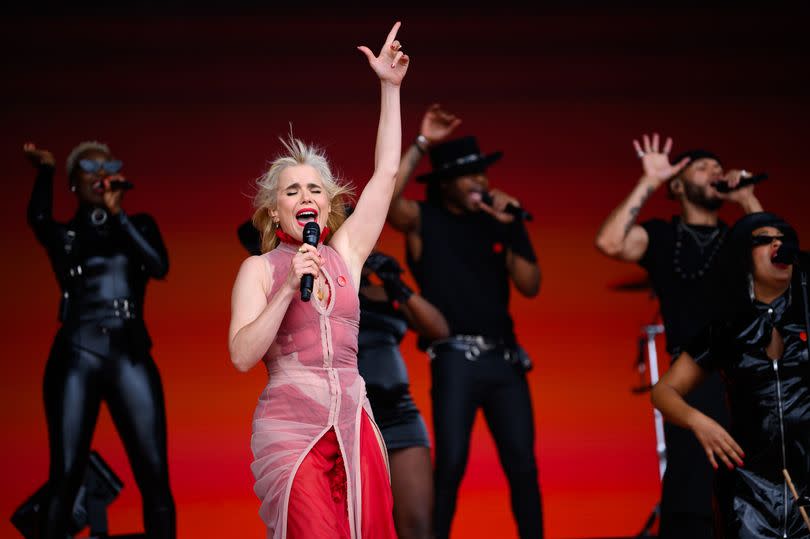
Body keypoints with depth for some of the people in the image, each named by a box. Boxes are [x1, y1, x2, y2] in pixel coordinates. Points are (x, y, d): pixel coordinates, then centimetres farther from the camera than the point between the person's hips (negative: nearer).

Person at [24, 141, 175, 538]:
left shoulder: (139, 226, 17)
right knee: (64, 476, -6)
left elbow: (160, 267, -3)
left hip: (131, 357, 1)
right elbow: (38, 218, -11)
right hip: (76, 358, -1)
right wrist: (45, 170, -11)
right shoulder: (64, 234, 13)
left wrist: (118, 215, -5)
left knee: (154, 475, -8)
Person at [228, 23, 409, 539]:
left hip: (353, 423, 3)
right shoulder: (259, 269, 4)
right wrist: (289, 290, -15)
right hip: (290, 425, -3)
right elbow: (243, 356, -7)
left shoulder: (345, 254, 12)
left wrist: (390, 88, 10)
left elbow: (386, 172, 12)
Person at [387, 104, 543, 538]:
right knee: (450, 463, -7)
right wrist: (421, 144, -21)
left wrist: (510, 231, -8)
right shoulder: (424, 220, 1)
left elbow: (530, 286, 2)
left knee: (523, 465, 4)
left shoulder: (502, 222, 11)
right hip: (456, 359, -4)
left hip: (504, 357, 4)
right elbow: (384, 199, -21)